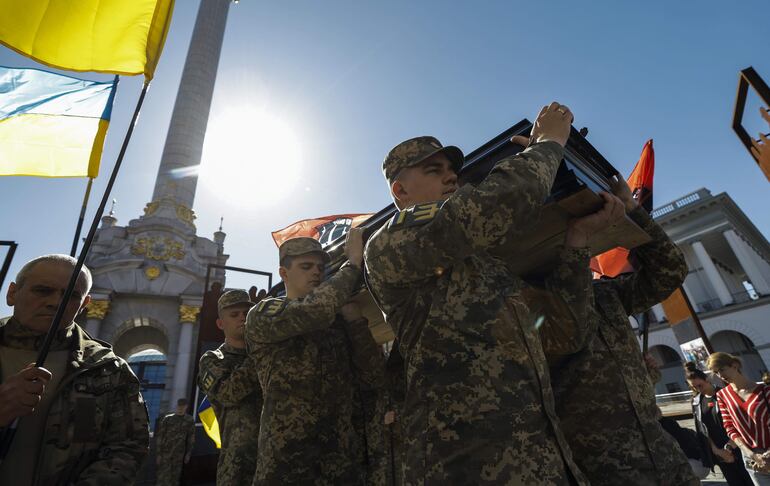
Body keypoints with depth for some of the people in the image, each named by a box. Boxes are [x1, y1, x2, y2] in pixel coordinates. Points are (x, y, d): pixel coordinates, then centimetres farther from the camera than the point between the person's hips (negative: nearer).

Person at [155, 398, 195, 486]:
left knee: (175, 476, 8)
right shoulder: (167, 419, -5)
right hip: (166, 452, -2)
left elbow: (191, 438, 6)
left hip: (179, 454, 2)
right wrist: (158, 453, -5)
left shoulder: (190, 420, 0)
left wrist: (188, 454, 5)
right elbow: (159, 436, -2)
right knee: (164, 475, -4)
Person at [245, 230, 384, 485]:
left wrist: (353, 314, -6)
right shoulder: (263, 313, -2)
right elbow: (314, 310, -24)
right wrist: (353, 262, -12)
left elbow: (371, 379, 1)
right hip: (286, 463, -4)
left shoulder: (338, 319, 10)